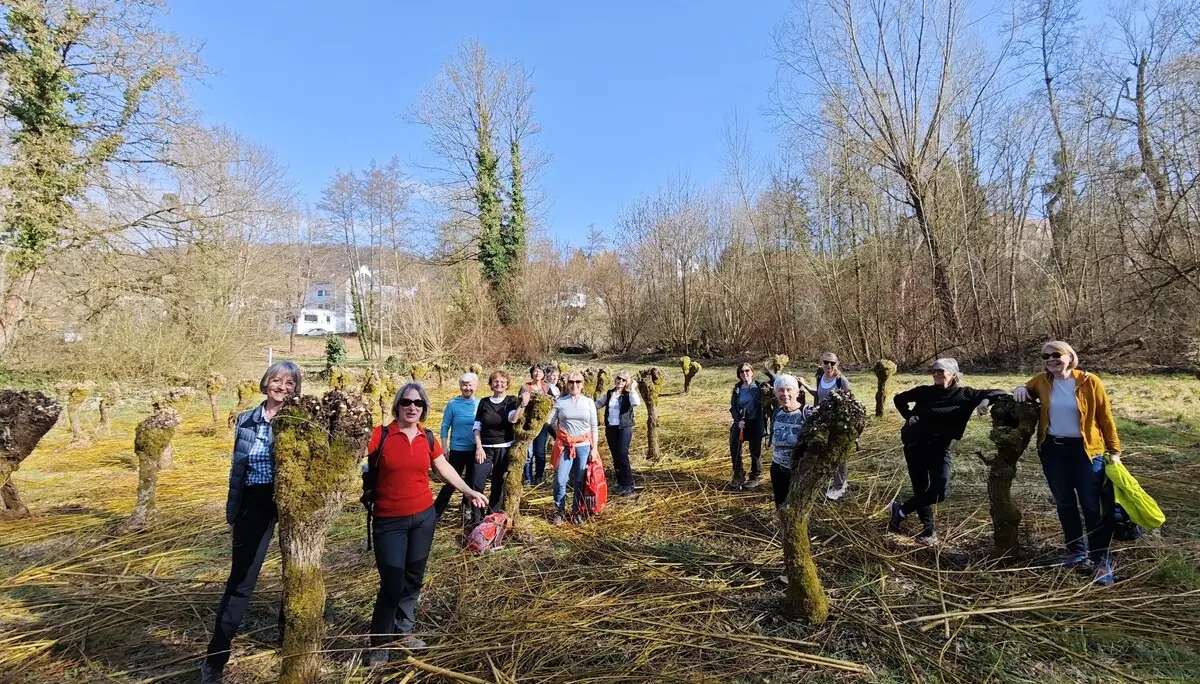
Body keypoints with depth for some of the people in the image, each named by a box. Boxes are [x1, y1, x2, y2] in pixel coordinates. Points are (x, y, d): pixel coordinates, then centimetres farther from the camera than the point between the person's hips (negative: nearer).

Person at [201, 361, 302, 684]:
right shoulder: (246, 420, 5)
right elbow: (237, 470, 11)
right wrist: (232, 514, 11)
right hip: (256, 503, 1)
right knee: (241, 579, 4)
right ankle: (215, 658, 17)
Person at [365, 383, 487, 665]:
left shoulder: (428, 438, 3)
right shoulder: (381, 435, -10)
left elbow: (444, 467, 15)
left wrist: (468, 491, 19)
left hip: (424, 516, 4)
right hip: (389, 521, -4)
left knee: (413, 578, 15)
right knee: (392, 583, -3)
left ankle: (402, 631, 34)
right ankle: (379, 642, 19)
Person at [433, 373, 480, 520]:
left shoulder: (480, 404, -2)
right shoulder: (453, 404, -7)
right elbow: (445, 427, -3)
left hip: (475, 450, 3)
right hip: (457, 450, -2)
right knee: (451, 482, 1)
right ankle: (436, 512, 13)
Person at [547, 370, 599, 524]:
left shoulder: (589, 402, 4)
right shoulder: (560, 402, 1)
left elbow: (594, 427, 5)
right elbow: (550, 421, 4)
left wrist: (594, 448, 1)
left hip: (584, 446, 1)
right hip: (565, 446, -1)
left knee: (580, 481, 6)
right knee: (560, 481, -4)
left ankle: (576, 512, 22)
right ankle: (559, 512, 14)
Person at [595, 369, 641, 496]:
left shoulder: (628, 394, -3)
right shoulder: (609, 393, 11)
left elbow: (636, 403, -23)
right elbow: (598, 403, 7)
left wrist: (632, 389, -17)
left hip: (624, 428, -5)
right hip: (610, 428, 5)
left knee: (622, 456, -13)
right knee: (615, 457, 8)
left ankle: (629, 486, -7)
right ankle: (621, 485, 18)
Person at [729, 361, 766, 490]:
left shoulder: (759, 387, -6)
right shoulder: (737, 388, 4)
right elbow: (733, 407, 4)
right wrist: (738, 420, -9)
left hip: (755, 424, -4)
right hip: (740, 423, 4)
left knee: (755, 451, 8)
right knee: (734, 450, 5)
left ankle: (755, 477, 25)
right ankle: (738, 476, 22)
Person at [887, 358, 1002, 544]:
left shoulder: (964, 394, 2)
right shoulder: (925, 391, 4)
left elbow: (998, 393, -1)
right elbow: (899, 399, 19)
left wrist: (985, 400, -22)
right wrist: (910, 417, 8)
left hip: (940, 447, 0)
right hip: (915, 444, 0)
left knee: (941, 490, -13)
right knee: (921, 488, 2)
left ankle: (900, 510, 3)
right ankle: (928, 529, 17)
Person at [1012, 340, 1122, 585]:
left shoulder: (1089, 382, -8)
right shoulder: (1041, 382, 1)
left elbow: (1105, 418, -3)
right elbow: (1027, 390, 23)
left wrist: (1114, 451, -4)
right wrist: (1021, 389, -2)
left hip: (1085, 450, -3)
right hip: (1052, 449, 4)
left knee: (1093, 506, -2)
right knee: (1064, 503, 11)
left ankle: (1101, 561, 8)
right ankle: (1077, 552, 26)